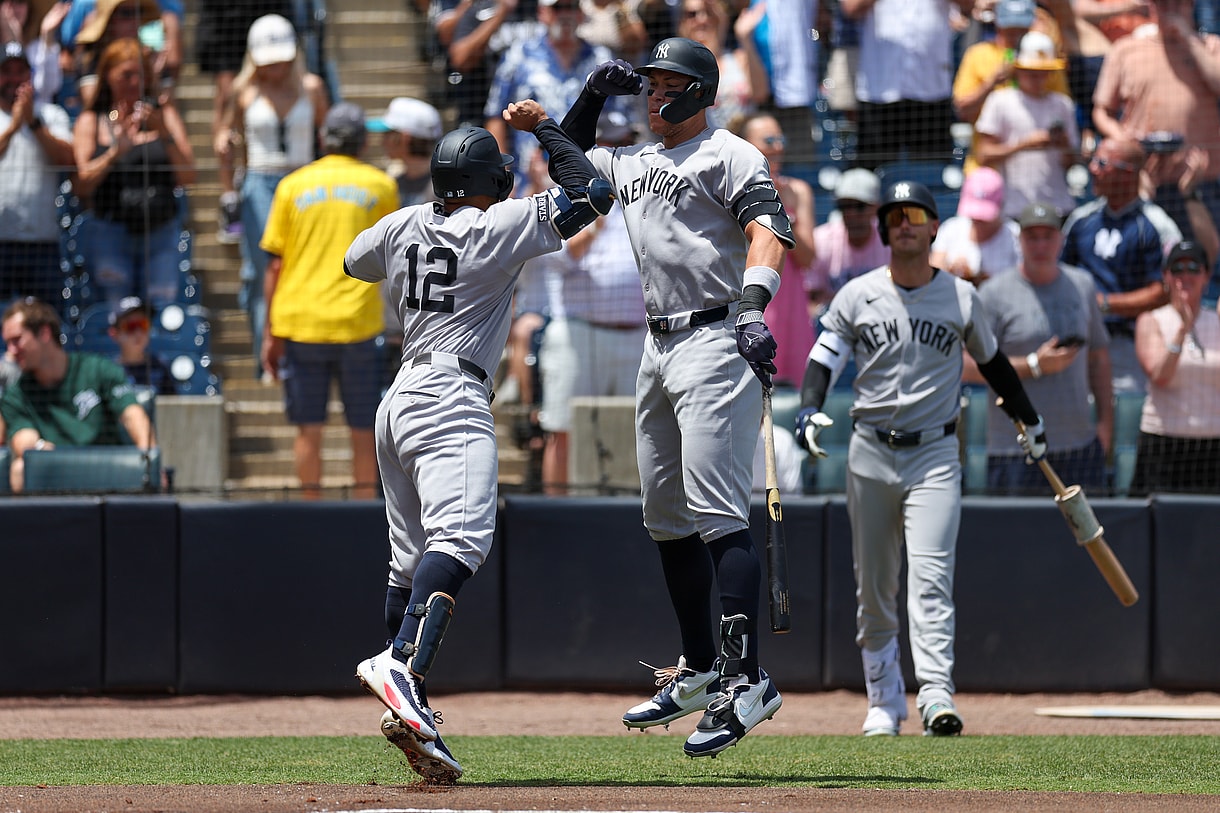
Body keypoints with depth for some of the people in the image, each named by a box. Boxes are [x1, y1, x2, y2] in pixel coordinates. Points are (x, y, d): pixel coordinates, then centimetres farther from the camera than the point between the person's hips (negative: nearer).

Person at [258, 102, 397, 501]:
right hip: (357, 322, -1)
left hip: (299, 321, 1)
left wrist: (270, 333, 7)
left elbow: (274, 266, 4)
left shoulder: (293, 185, 5)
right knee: (364, 433, 6)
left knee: (308, 431, 6)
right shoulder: (380, 185, 4)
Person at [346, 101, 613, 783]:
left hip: (399, 403, 9)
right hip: (452, 402, -9)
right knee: (461, 538, -25)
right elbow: (592, 194, -3)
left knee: (412, 563, 11)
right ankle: (403, 664, -47)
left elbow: (353, 263, 33)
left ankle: (412, 712, 7)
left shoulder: (404, 226, 13)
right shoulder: (501, 225, -5)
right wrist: (545, 127, 8)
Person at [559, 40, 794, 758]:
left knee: (717, 516, -17)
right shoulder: (635, 164, 20)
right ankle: (700, 671, 22)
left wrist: (752, 303, -37)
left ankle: (747, 678, -21)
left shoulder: (728, 155, -5)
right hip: (659, 349, 9)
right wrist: (596, 94, 18)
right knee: (667, 520, 12)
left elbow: (768, 229, -20)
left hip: (716, 342, -9)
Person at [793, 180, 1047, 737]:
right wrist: (809, 409, -20)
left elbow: (991, 361, 19)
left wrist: (1028, 419, 28)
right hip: (870, 455, 2)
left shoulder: (960, 298, 4)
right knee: (873, 587, 7)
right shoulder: (856, 296, 3)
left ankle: (936, 696, -26)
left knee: (930, 578, -16)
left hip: (934, 456, -2)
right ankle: (884, 704, 17)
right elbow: (824, 360, -1)